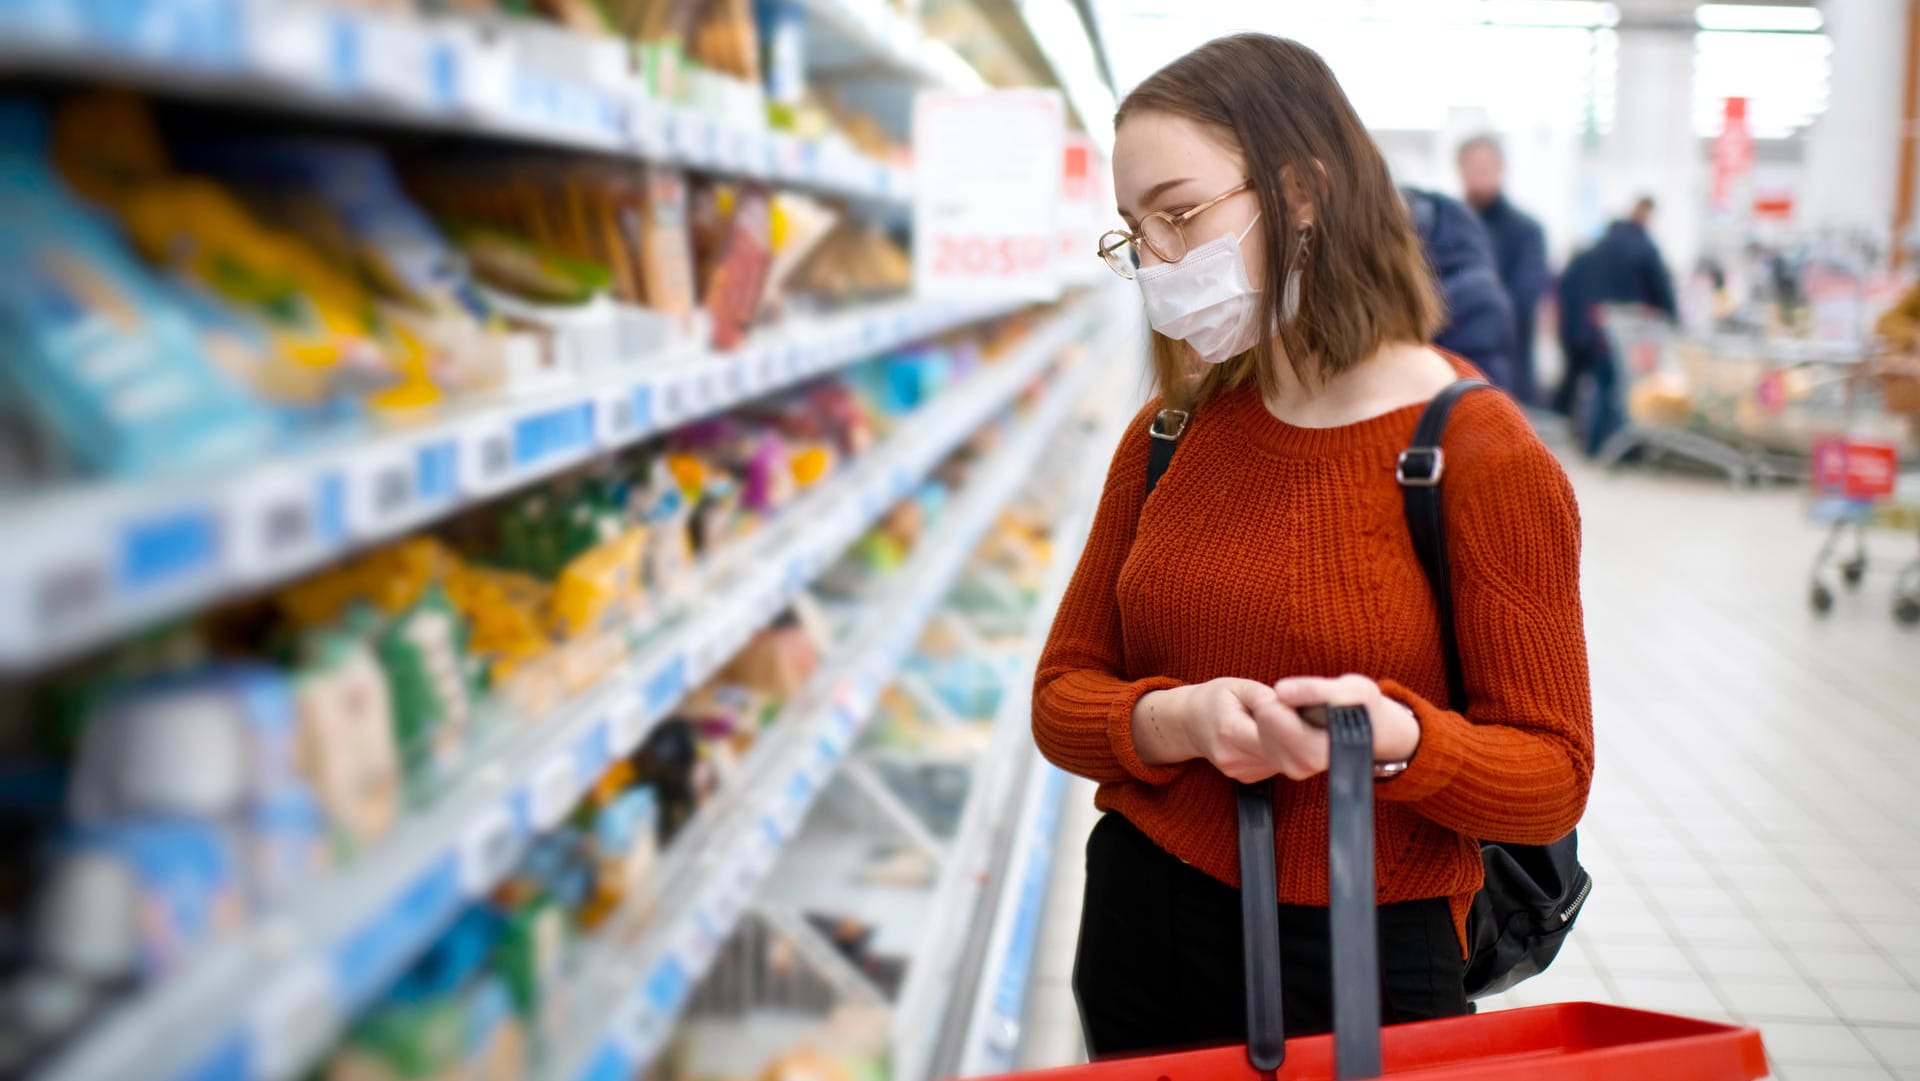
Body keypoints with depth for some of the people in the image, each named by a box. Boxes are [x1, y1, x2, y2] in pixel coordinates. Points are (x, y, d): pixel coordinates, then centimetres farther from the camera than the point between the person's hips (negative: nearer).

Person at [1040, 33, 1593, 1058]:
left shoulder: (1482, 460, -13)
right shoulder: (1170, 434, 2)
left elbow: (1552, 774, -10)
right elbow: (1063, 693, 2)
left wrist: (1394, 738, -29)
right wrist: (1177, 721, -19)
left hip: (1356, 970, -4)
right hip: (1140, 936, 5)